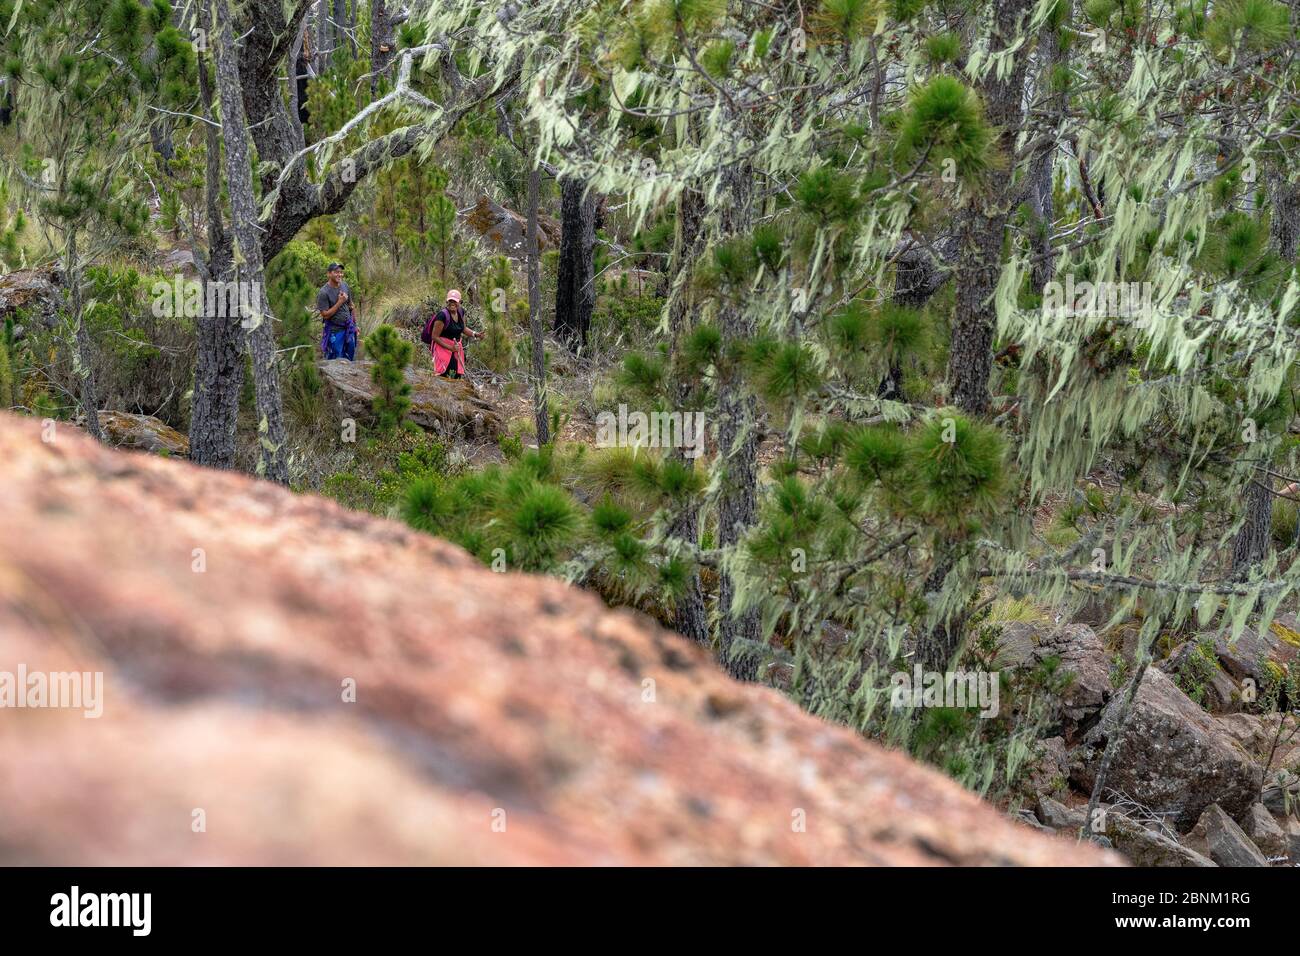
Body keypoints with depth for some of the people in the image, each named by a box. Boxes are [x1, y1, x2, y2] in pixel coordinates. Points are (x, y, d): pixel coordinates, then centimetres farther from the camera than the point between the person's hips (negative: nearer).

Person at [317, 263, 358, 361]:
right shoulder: (323, 293, -16)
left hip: (348, 329, 6)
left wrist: (355, 324, 16)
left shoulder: (345, 286, 3)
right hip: (335, 331, -6)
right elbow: (325, 315, -17)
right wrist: (340, 302, -20)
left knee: (350, 359, 12)